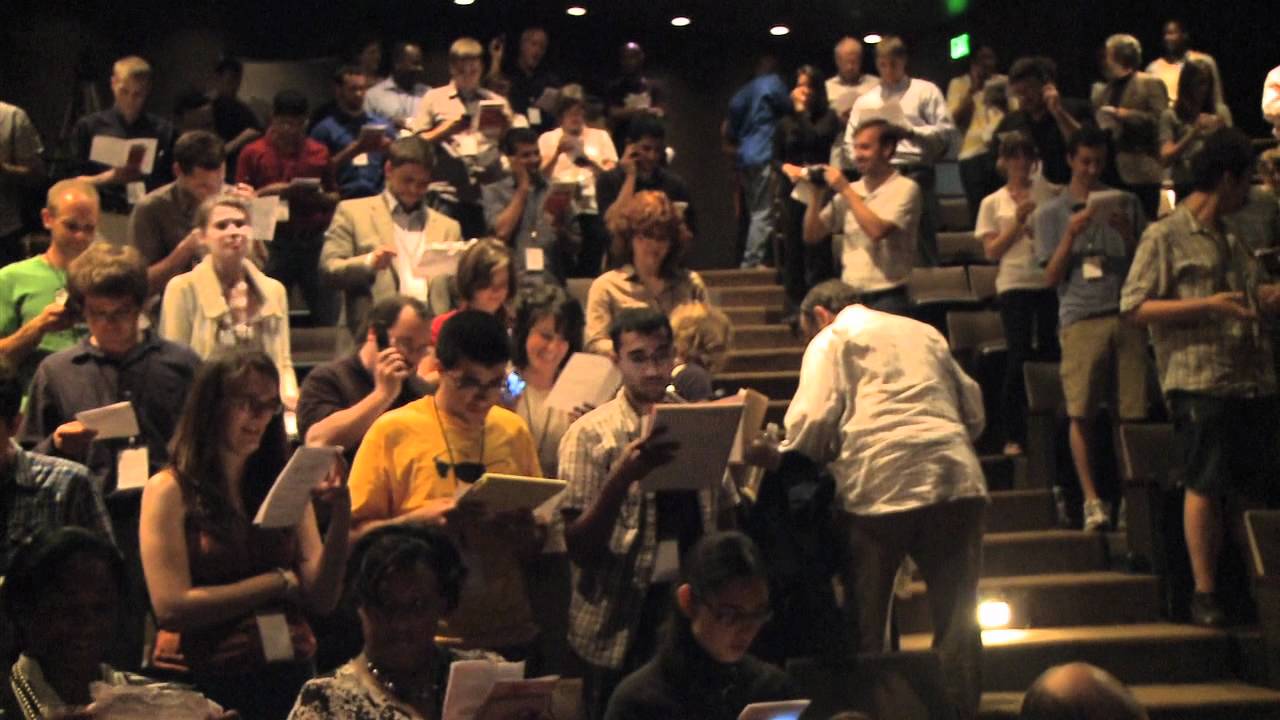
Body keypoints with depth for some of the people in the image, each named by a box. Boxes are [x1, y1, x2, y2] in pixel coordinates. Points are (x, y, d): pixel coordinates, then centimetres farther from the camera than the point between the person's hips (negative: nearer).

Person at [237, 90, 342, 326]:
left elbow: (334, 198, 17)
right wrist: (267, 191, -12)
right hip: (273, 242, -2)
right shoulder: (253, 153, 5)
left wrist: (319, 197, -5)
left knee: (328, 315, -1)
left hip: (314, 240, 2)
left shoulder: (319, 152, 11)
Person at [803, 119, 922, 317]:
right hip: (849, 295, 5)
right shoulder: (851, 192, 12)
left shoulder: (905, 189, -5)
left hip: (886, 298, -5)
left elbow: (877, 231, -20)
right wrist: (816, 194, -1)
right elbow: (812, 236, 13)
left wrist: (845, 189, -13)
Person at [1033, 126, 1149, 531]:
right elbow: (1051, 277, 6)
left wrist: (1127, 234, -3)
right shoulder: (1051, 213, 12)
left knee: (1132, 412, -3)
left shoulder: (1126, 204, 17)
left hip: (1126, 314, 2)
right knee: (1082, 413, -8)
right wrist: (1072, 234, -6)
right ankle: (1091, 499, -4)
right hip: (1080, 318, -1)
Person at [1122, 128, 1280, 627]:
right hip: (1199, 381, -7)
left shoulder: (1233, 241, 21)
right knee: (1206, 485, -7)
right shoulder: (1165, 237, -3)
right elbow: (1134, 307, -11)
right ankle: (1205, 593, 0)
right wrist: (1208, 306, -17)